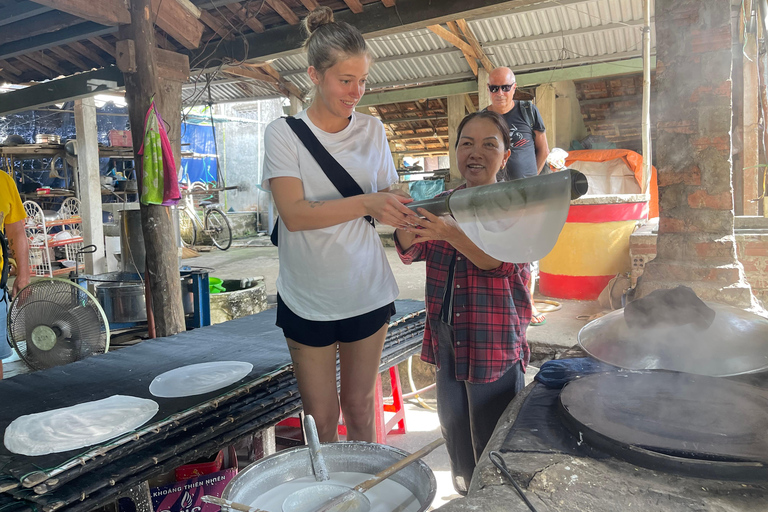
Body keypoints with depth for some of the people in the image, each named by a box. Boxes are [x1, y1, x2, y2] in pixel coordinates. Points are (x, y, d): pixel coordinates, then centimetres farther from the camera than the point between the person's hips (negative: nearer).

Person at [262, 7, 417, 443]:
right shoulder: (284, 133, -6)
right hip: (308, 298, -2)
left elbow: (386, 199, 10)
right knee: (322, 416, 8)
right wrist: (366, 203, -29)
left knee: (360, 406, 15)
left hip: (368, 293, 3)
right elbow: (294, 213, -18)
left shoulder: (373, 131, 4)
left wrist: (402, 216, -12)